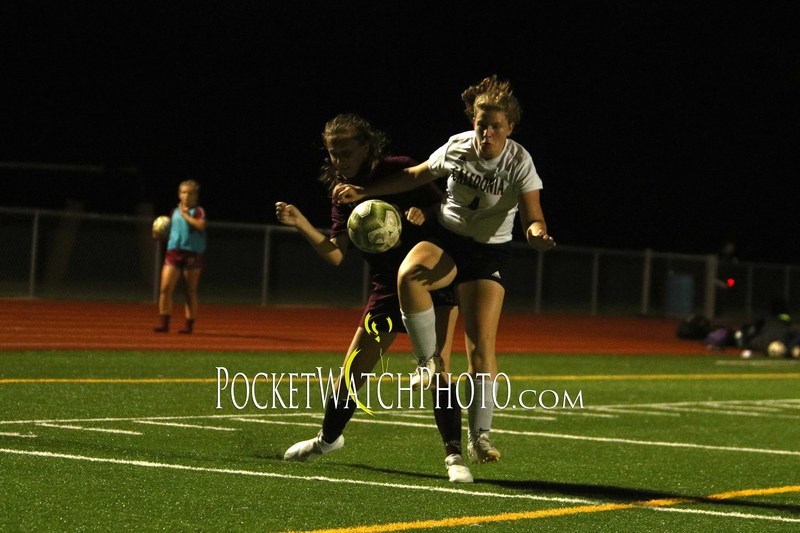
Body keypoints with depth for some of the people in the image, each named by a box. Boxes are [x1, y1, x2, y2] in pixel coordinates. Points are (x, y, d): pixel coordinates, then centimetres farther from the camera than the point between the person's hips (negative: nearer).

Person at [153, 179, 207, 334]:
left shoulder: (198, 211, 0)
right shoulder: (174, 212, 15)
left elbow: (201, 225, -20)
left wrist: (185, 215, -12)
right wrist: (159, 235, 7)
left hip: (192, 255, -4)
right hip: (173, 252, 4)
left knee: (191, 292, 3)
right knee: (165, 288, -8)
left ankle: (189, 325, 11)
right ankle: (164, 323, -4)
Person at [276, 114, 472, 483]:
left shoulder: (400, 171, -11)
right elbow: (336, 254, -6)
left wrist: (424, 217, -27)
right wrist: (301, 225, -19)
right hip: (388, 287, 5)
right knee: (353, 370, 7)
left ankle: (453, 453, -13)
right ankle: (328, 438, 31)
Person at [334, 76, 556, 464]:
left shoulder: (519, 163, -14)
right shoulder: (457, 147, -6)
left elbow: (532, 217, -20)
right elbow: (415, 176, 9)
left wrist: (536, 233, -45)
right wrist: (365, 191, 6)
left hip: (490, 253, -2)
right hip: (445, 241, 2)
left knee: (481, 345, -13)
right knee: (409, 274, -34)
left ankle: (479, 435, -6)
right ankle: (428, 361, -18)